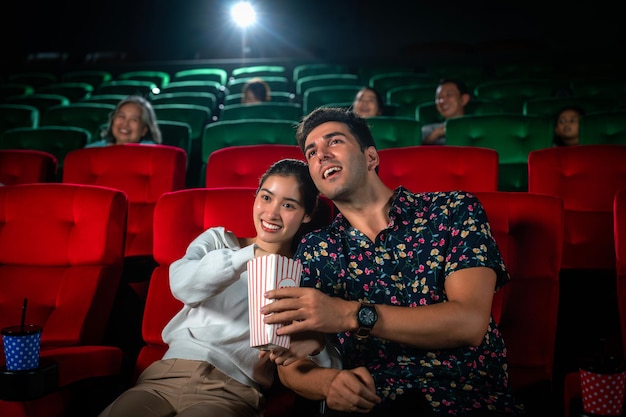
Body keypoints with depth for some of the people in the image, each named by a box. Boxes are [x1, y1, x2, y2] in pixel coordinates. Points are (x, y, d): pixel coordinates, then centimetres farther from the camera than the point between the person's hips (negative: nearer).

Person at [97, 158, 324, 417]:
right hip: (169, 372, 2)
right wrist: (252, 254, -22)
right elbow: (182, 284, -9)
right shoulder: (218, 240, 13)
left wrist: (313, 342, -22)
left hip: (232, 390, -1)